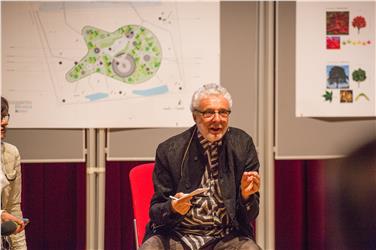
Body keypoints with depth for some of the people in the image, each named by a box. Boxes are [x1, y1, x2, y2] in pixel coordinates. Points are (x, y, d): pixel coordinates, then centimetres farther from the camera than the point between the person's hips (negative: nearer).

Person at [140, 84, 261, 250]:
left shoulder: (242, 145, 0)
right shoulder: (169, 150, -2)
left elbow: (249, 216, 2)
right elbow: (156, 211, 2)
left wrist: (246, 196, -21)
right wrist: (173, 208, -21)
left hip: (225, 236, 1)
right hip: (177, 235, -1)